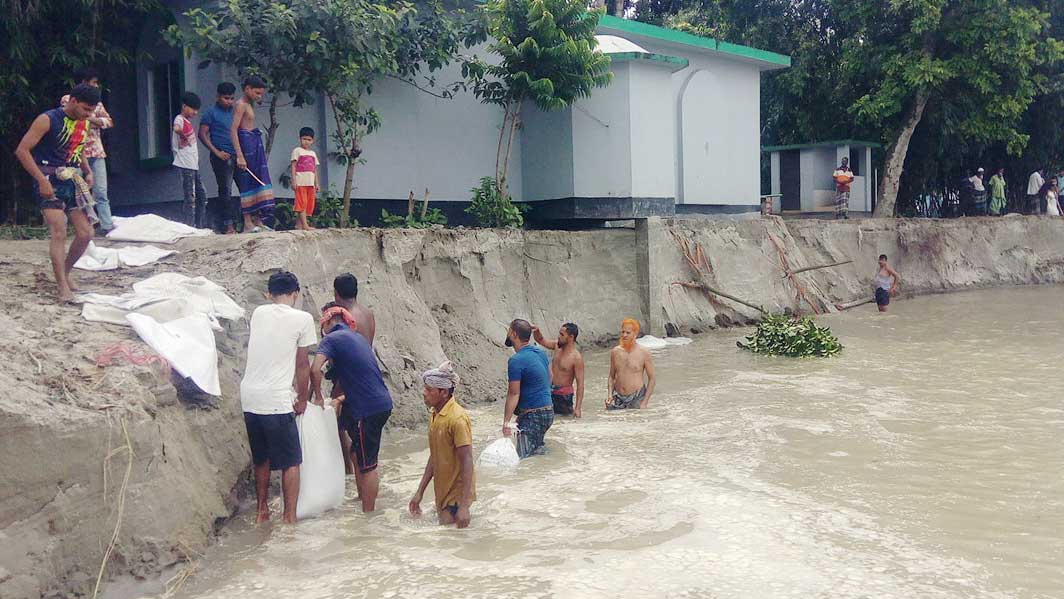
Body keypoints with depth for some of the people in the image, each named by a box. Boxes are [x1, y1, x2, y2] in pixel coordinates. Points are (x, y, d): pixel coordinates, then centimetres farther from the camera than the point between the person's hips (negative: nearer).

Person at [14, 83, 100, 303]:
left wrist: (88, 171, 8)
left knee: (86, 233, 4)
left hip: (73, 182, 7)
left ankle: (65, 272, 26)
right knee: (59, 233, -17)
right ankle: (63, 287, -18)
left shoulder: (85, 124, 8)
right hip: (50, 183, -7)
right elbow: (22, 150, -13)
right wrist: (42, 180, -19)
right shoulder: (48, 120, -12)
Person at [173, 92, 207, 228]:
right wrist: (178, 130, -50)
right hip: (185, 165, -10)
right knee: (190, 198, -11)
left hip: (193, 165, 10)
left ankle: (201, 227, 17)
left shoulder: (188, 121, 19)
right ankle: (190, 227, -10)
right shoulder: (179, 119, -9)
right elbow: (176, 128, -33)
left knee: (201, 196, 12)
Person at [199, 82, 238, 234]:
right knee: (225, 191, -7)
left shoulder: (234, 111, 16)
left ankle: (236, 223, 10)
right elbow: (202, 134, -4)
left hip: (237, 155, 6)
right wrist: (217, 152, -13)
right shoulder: (211, 113, 0)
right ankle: (229, 226, -6)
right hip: (222, 157, -6)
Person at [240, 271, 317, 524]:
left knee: (261, 460, 20)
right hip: (277, 401, -6)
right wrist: (302, 399, 10)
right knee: (291, 462, 5)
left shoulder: (258, 313, 9)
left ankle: (262, 511, 29)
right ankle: (290, 518, 6)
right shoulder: (302, 319, -5)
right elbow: (302, 365, -1)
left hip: (249, 398, 6)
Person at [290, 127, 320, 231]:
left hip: (310, 183, 7)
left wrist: (317, 183, 14)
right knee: (302, 203, -10)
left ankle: (298, 224, 8)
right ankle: (305, 225, -15)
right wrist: (293, 180, -12)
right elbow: (293, 166, -3)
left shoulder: (313, 153, 21)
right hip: (301, 182, -6)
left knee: (309, 204, 3)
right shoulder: (297, 150, 3)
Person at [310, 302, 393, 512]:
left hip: (368, 409, -9)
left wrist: (318, 396, -8)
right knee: (358, 454, 22)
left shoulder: (331, 339, -7)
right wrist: (344, 398, 25)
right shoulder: (357, 337, 19)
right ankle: (363, 501, 33)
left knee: (367, 464, 0)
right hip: (381, 402, 9)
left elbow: (315, 369, -23)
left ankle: (368, 513, 8)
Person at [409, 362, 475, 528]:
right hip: (443, 493, 8)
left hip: (457, 495, -8)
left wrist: (463, 506, -26)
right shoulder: (434, 415, 6)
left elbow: (467, 463, -23)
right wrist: (419, 493, 13)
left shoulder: (457, 418, -21)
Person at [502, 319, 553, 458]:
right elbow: (549, 378, 18)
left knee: (525, 458, -7)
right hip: (548, 411, 9)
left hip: (532, 415, -9)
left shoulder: (516, 361, -19)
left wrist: (506, 422, -17)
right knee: (538, 450, 21)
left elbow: (514, 394, -19)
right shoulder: (541, 352, 6)